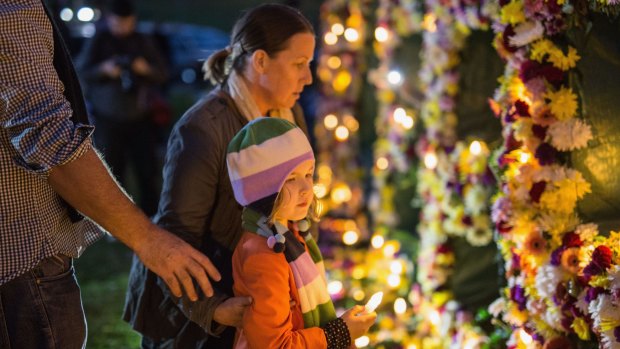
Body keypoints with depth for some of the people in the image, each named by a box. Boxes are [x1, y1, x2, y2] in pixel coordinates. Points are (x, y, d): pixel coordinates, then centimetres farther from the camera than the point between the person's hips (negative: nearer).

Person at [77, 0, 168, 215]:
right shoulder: (97, 42, 5)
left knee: (147, 170, -3)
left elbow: (162, 75, 8)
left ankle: (150, 213, 4)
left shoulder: (145, 42, 9)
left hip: (141, 118, 1)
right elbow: (83, 72, 1)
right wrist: (104, 69, -18)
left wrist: (146, 69, -13)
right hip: (107, 120, -1)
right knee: (112, 171, -2)